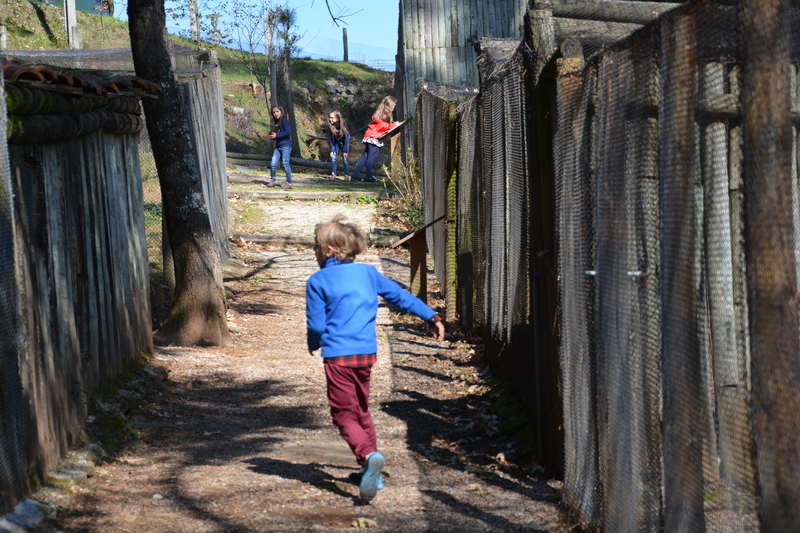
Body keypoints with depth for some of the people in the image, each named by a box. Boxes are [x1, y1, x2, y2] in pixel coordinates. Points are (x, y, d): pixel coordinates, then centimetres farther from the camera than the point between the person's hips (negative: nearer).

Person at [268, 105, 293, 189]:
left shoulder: (284, 121, -6)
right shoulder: (276, 123, 18)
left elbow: (288, 132, -17)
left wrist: (276, 135, -17)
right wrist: (272, 136, 1)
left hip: (285, 145, -8)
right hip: (278, 146, 8)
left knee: (285, 163, -9)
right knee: (274, 163, 1)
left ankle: (289, 183, -6)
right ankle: (273, 180, 14)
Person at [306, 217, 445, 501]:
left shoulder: (318, 281, -4)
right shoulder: (368, 273, 10)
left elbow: (316, 325, -4)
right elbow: (400, 296, 15)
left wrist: (314, 344, 18)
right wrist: (431, 316, 25)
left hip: (338, 357, -6)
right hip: (367, 354, 6)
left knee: (344, 416, -3)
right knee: (361, 410, 21)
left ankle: (369, 455, -30)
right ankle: (370, 472, 23)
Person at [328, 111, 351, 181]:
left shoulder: (343, 126, -26)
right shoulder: (332, 127, -16)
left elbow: (346, 138, -21)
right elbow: (331, 138, -9)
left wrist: (345, 150, -21)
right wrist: (332, 150, -13)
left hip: (344, 143, -3)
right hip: (336, 143, 3)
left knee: (345, 158, -9)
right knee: (333, 157, -8)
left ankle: (347, 175, -2)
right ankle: (333, 174, -3)